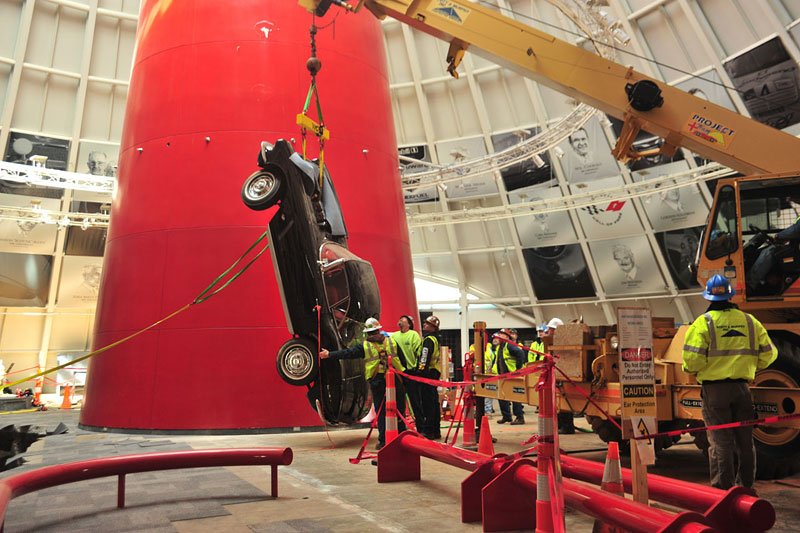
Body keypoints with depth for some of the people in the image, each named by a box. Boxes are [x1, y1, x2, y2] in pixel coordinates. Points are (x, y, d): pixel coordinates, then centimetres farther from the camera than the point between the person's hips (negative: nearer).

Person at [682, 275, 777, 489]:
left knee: (720, 442, 2)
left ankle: (723, 489, 6)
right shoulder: (750, 321, 5)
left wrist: (691, 369, 5)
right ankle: (746, 487, 25)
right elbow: (769, 353, 9)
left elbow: (692, 359, -17)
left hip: (714, 389, -4)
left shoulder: (703, 323, -9)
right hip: (742, 388, 4)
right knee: (745, 441, 15)